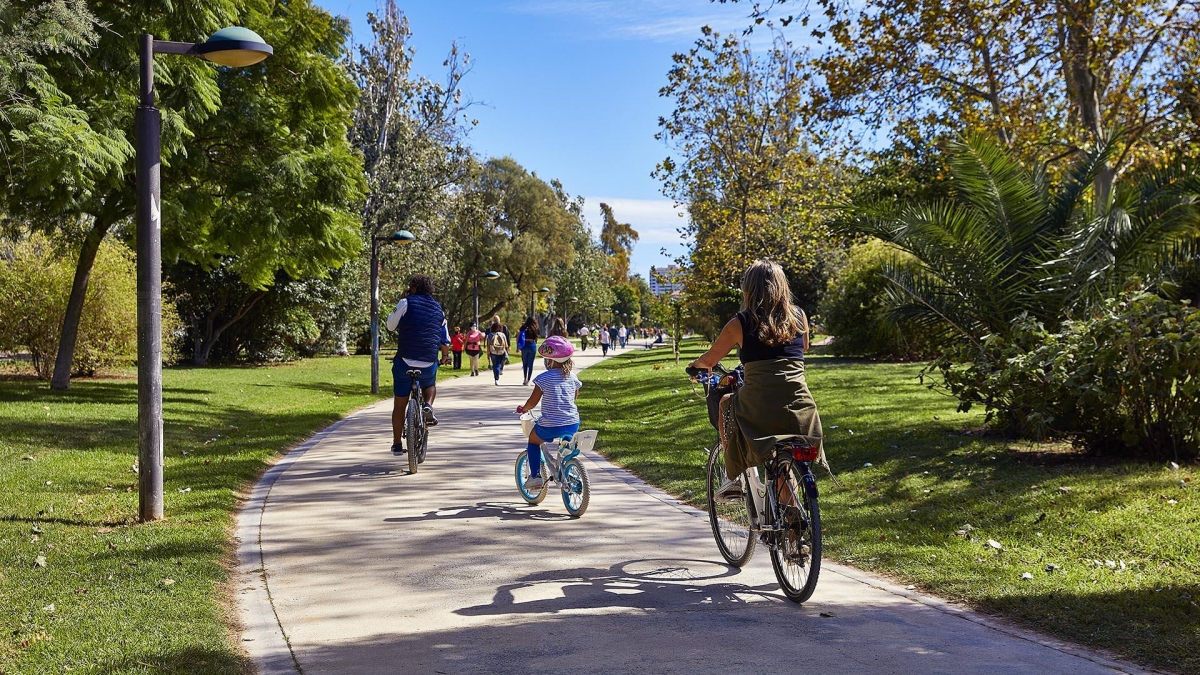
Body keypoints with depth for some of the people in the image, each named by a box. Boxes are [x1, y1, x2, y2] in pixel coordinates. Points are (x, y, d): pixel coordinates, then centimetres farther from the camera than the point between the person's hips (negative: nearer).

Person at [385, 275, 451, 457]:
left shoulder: (407, 303, -3)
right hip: (429, 364, 3)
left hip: (405, 361, -2)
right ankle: (428, 406, 3)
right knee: (430, 385, 34)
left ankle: (397, 445, 13)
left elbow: (390, 325, 6)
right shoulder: (438, 309, 11)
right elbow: (444, 340, 18)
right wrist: (446, 356, 36)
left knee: (399, 406, 10)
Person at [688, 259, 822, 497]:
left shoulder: (740, 323, 3)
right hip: (799, 410, 2)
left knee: (726, 403, 30)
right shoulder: (798, 317, 10)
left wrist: (697, 364, 38)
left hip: (758, 407, -2)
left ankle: (733, 477, 26)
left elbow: (709, 360, 15)